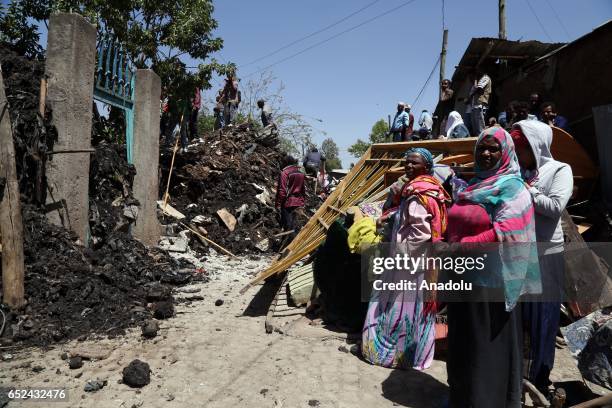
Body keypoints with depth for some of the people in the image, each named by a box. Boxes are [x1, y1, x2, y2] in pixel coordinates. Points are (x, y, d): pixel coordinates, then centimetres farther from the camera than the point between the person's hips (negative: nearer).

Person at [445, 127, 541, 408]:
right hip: (463, 273, 7)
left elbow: (508, 231, -20)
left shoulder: (511, 187, -7)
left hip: (491, 279, -7)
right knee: (463, 340, 16)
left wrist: (463, 246, -23)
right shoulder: (474, 184, 15)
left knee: (487, 344, 3)